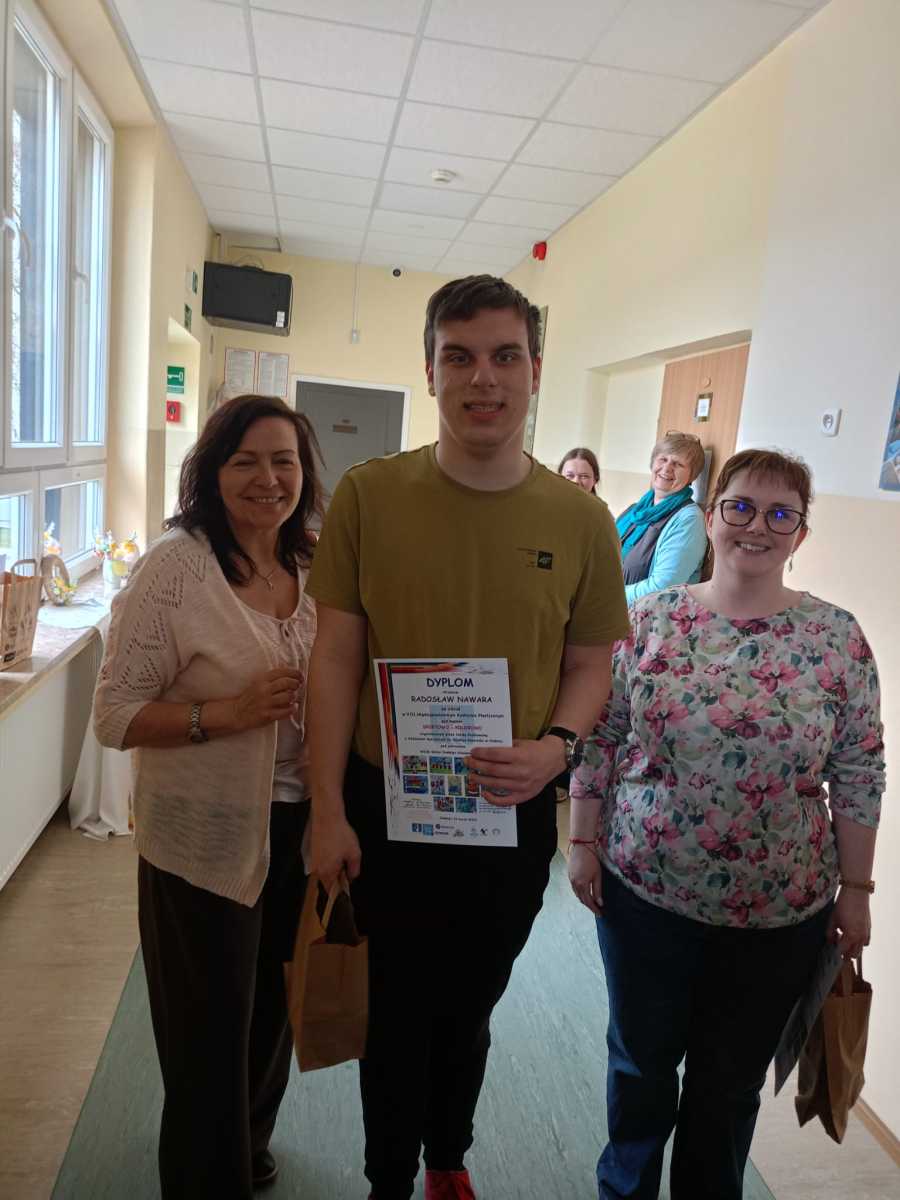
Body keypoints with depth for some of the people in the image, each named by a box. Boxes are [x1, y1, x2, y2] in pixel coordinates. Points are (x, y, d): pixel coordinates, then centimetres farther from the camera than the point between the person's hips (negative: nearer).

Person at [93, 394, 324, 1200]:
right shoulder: (174, 567, -16)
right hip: (206, 840, -6)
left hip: (297, 829, 6)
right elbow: (114, 717, -15)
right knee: (211, 1040, 11)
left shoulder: (315, 569, 0)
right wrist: (225, 713, -27)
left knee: (271, 1013, 26)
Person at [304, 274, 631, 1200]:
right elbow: (336, 655, -8)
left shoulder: (579, 521, -8)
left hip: (514, 813, 2)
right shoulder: (368, 494, -11)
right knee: (396, 1010, 19)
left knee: (470, 1008, 24)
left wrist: (556, 747, -18)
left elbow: (591, 662, 1)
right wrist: (328, 809, -8)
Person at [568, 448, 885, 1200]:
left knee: (730, 1081, 18)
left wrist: (855, 888, 0)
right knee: (641, 1059, 20)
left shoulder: (837, 637, -7)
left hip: (780, 911, 0)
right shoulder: (654, 617, -6)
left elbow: (859, 774, -2)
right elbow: (601, 736, -1)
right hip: (645, 890, 1)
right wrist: (584, 841, -1)